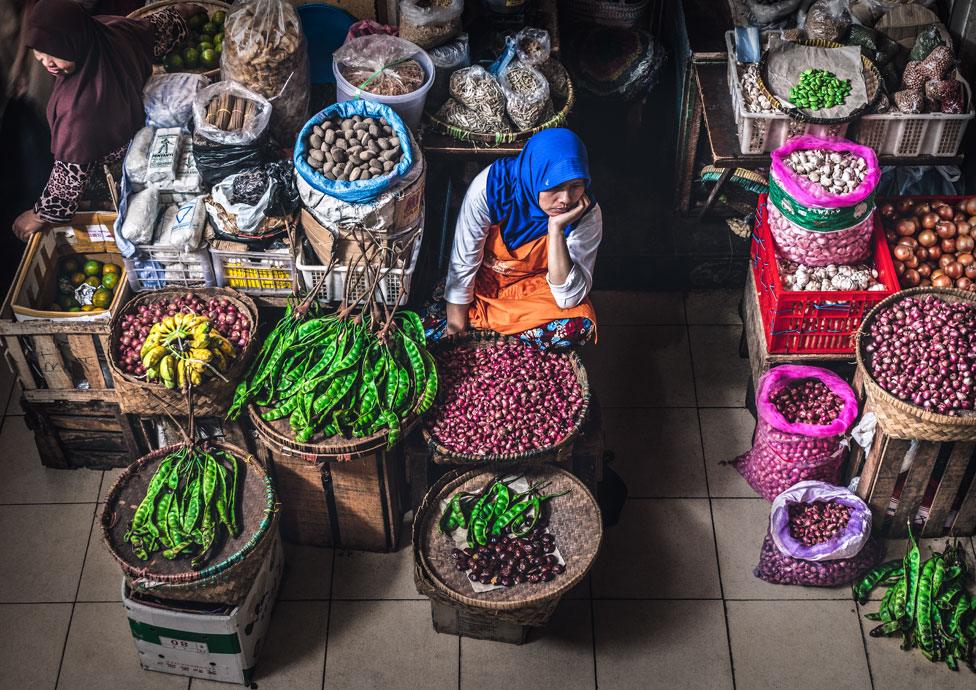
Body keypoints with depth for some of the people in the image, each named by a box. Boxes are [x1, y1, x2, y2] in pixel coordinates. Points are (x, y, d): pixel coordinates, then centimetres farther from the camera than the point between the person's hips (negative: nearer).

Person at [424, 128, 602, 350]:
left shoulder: (587, 213, -23)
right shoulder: (491, 185, -27)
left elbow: (569, 298, -28)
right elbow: (462, 265, -19)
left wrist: (556, 229, -37)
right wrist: (456, 331, -17)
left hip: (534, 289, 1)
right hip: (482, 281, 0)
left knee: (580, 325, -30)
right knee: (429, 328, -23)